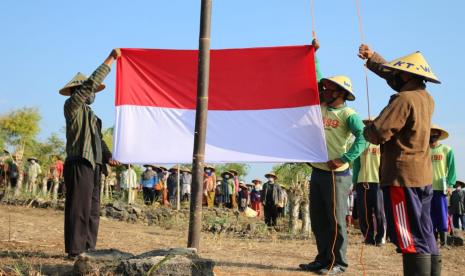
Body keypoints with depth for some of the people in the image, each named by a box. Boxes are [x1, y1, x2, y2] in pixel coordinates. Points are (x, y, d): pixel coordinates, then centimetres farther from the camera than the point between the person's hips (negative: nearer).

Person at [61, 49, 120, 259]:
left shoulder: (90, 114, 24)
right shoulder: (72, 105, -2)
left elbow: (98, 138, 21)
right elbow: (92, 82, -11)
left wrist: (108, 156, 3)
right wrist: (111, 59, -8)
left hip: (92, 165, 9)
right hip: (79, 165, -9)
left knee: (93, 210, 10)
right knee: (79, 208, -8)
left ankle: (88, 249, 16)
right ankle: (75, 250, -4)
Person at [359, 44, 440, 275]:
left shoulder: (404, 99, -17)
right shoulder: (426, 98, 9)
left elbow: (377, 134, -21)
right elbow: (394, 77, 24)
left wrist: (367, 129, 1)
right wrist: (372, 58, 25)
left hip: (403, 176, -9)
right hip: (423, 176, 9)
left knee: (410, 238, -6)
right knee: (424, 235, 14)